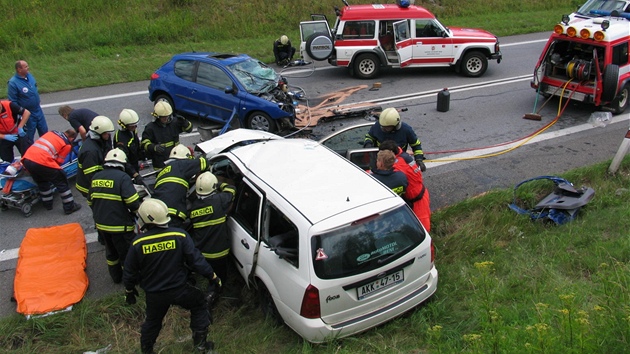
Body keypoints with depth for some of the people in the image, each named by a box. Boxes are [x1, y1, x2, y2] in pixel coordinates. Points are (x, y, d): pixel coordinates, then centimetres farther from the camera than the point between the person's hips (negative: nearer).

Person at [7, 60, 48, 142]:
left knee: (44, 132, 19)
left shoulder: (29, 75, -3)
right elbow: (13, 102, -17)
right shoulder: (13, 83, -22)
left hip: (38, 110, 6)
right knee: (29, 136, 10)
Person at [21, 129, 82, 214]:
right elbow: (59, 161, 9)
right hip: (42, 162, -6)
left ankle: (48, 204, 39)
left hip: (26, 159, 7)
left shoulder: (52, 132, 22)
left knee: (42, 181, 29)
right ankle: (69, 207, 19)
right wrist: (54, 168, 30)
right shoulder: (67, 145, 6)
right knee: (62, 182, 12)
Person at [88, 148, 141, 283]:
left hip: (101, 225, 7)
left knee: (111, 251, 25)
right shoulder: (123, 177, -17)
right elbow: (133, 202, -24)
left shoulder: (96, 177, 5)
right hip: (120, 226, -6)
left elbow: (90, 201, 13)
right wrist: (135, 211, -3)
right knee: (127, 253, 12)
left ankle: (116, 276, 41)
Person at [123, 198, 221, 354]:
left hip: (153, 295, 2)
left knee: (152, 322, 26)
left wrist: (129, 290, 15)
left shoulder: (137, 243, -15)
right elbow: (196, 260, -13)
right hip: (179, 290, -1)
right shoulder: (180, 236, -18)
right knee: (200, 304, 23)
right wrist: (213, 276, 1)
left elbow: (129, 271, -4)